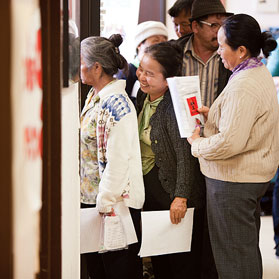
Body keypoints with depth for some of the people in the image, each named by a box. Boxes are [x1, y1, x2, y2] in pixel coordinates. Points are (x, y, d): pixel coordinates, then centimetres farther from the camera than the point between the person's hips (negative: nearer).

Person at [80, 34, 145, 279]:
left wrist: (105, 202, -18)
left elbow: (118, 160, -21)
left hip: (115, 203, -9)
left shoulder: (116, 104, -19)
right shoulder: (94, 96, 10)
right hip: (91, 197, 9)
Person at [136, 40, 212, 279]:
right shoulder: (144, 94, 2)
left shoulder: (175, 105, -24)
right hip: (149, 186, 9)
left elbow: (185, 154, -26)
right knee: (158, 258, 18)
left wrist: (181, 197, -27)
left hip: (173, 189, -9)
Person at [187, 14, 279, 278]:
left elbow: (230, 142, -30)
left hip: (233, 180, -10)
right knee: (248, 249, 19)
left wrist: (197, 144, -13)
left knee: (233, 253, -1)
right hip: (256, 175, 10)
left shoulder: (242, 87, -25)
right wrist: (213, 113, 10)